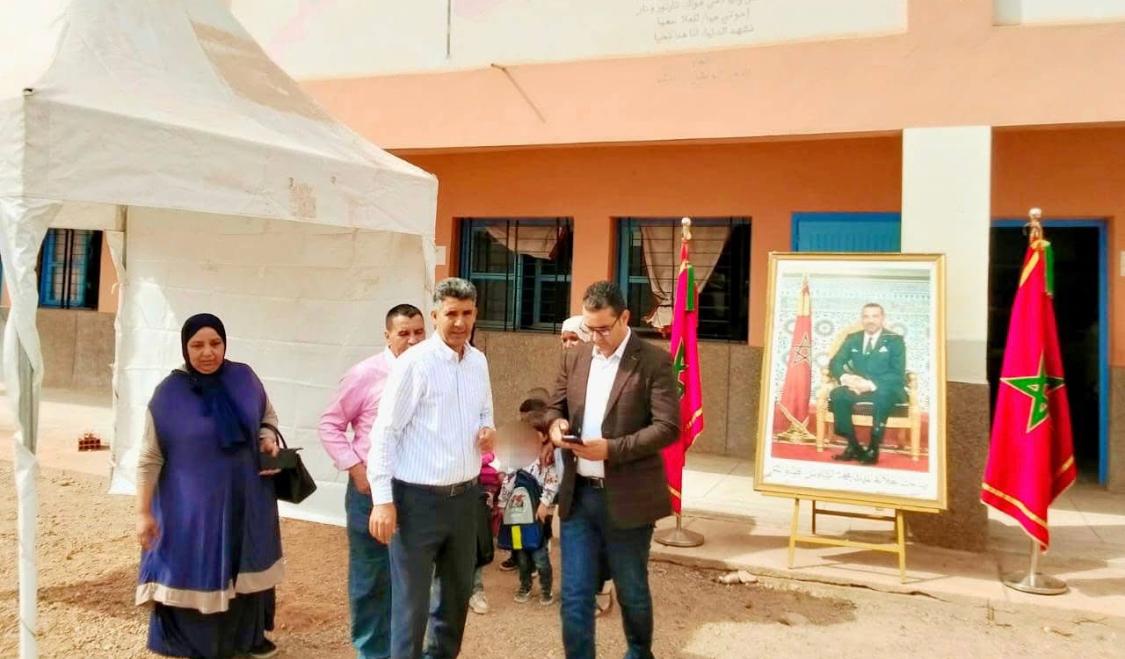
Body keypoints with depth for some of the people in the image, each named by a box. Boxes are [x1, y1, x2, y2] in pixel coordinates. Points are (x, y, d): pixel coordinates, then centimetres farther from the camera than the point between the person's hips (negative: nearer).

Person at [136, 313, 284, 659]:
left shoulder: (244, 378, -5)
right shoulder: (168, 394, -13)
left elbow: (267, 415, 12)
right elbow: (150, 458, -9)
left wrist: (267, 438, -9)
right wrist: (143, 512, -10)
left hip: (245, 500, 4)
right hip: (192, 507, -4)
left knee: (245, 568, 18)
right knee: (193, 573, 7)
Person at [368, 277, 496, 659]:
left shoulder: (479, 362, 6)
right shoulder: (414, 363, -13)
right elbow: (385, 432, -14)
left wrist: (488, 430, -3)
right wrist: (383, 500, -18)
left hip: (465, 495, 7)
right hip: (419, 499, -7)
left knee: (459, 591, 21)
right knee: (411, 600, 3)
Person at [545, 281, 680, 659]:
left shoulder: (654, 361, -9)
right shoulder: (574, 358, 7)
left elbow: (668, 426, -14)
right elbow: (555, 406, 16)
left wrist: (611, 449, -24)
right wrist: (556, 423, -9)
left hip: (626, 498, -3)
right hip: (578, 495, 4)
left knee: (631, 593, 15)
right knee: (575, 595, 6)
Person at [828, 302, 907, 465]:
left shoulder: (895, 340, 0)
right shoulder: (852, 339, 11)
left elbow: (898, 374, -9)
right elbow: (834, 363, 4)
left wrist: (871, 384, -25)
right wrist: (845, 377, -19)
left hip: (887, 390, -3)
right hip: (858, 387, 3)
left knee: (881, 396, -39)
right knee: (836, 395, -27)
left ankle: (873, 448, -27)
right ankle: (853, 446, -19)